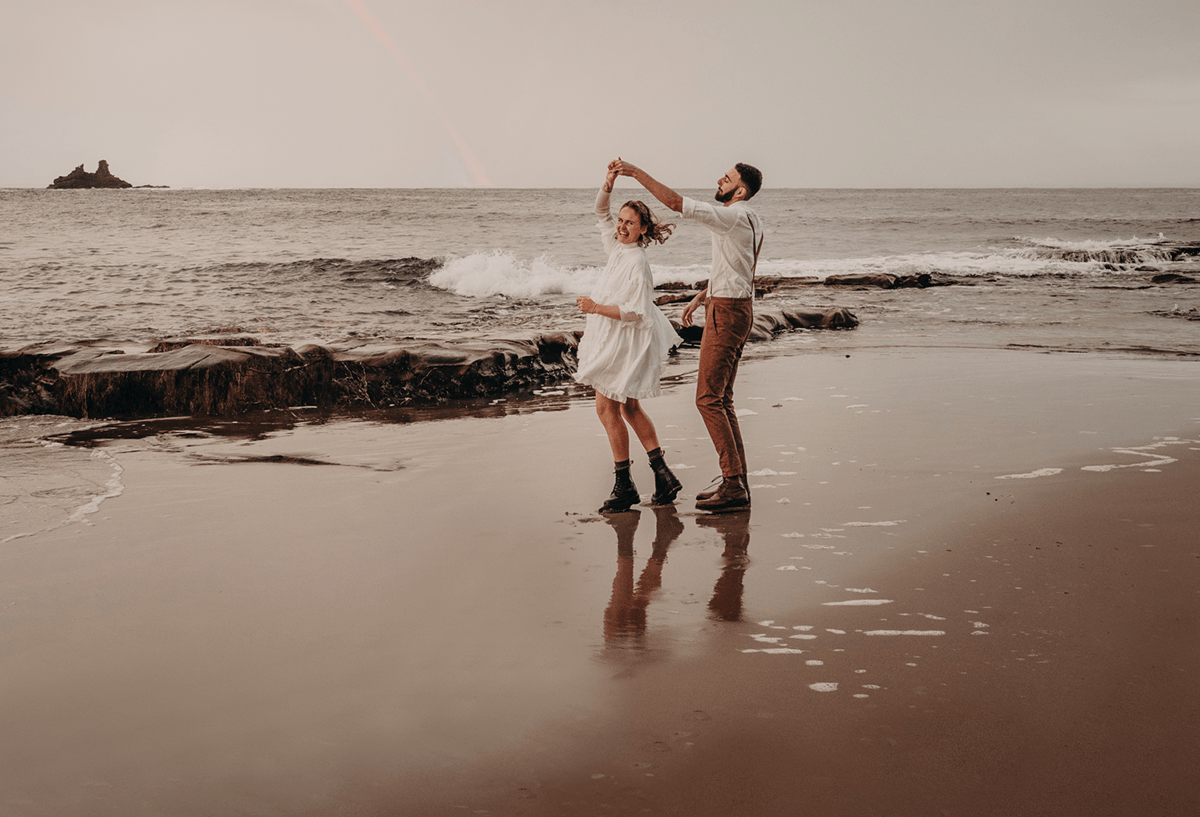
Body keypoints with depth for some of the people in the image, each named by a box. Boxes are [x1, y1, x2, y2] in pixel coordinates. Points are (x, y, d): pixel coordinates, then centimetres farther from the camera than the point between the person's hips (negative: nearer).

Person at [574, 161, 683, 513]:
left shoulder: (637, 262, -19)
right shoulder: (619, 247, 6)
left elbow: (635, 311, -23)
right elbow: (601, 211, 13)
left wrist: (597, 307, -22)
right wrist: (608, 182, -2)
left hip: (624, 341, -10)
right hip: (610, 338, 10)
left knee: (607, 408, -5)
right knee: (629, 408, 14)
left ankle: (624, 486, 1)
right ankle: (663, 477, 18)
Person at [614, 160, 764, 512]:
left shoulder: (732, 216, -16)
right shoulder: (751, 221, 15)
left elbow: (675, 202, -21)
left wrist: (638, 173, -13)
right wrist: (701, 298, 28)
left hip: (727, 312, -10)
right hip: (735, 307, 10)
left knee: (709, 398, -9)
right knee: (721, 399, 13)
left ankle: (733, 486, -11)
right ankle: (737, 480, 14)